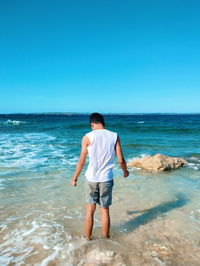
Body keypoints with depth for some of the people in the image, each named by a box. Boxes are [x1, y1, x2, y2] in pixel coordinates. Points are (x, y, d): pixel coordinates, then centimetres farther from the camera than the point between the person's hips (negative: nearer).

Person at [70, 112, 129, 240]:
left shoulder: (88, 137, -8)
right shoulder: (114, 136, -3)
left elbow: (82, 162, -6)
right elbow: (121, 160, -1)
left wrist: (74, 178, 8)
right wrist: (125, 171, 19)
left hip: (91, 178, -1)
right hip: (106, 179, 1)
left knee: (90, 210, 14)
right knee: (105, 210, 15)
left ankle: (87, 238, 27)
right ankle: (105, 238, 30)